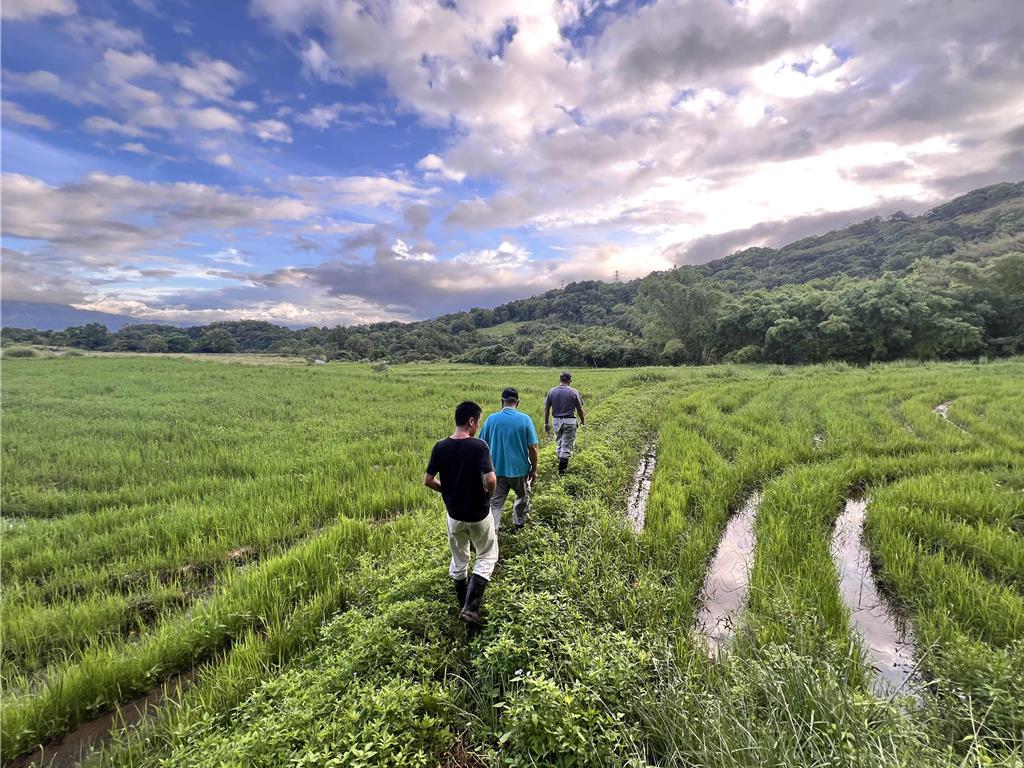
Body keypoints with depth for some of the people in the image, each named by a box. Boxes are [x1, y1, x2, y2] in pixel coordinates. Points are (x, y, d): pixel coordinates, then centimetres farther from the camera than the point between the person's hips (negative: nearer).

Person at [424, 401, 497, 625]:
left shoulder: (440, 447, -8)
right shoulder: (479, 446, -21)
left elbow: (428, 481, -5)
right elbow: (490, 480, -30)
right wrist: (487, 494, -8)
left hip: (454, 515, 4)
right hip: (479, 515, -4)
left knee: (459, 561, 22)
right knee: (487, 557, 17)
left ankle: (463, 606, 36)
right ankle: (471, 607, 7)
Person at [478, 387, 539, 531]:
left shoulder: (491, 419, -7)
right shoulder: (525, 419, -11)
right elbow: (532, 448, -10)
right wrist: (534, 469, 2)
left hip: (496, 469, 0)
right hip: (519, 469, 0)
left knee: (495, 503, 10)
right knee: (523, 495, 27)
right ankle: (519, 522, 43)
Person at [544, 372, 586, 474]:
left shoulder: (551, 391, -2)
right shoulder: (574, 392, -8)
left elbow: (546, 409, 0)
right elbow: (580, 409, -3)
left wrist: (546, 423, 10)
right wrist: (583, 420, 14)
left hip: (556, 421, 3)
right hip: (569, 421, -3)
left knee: (560, 443, 21)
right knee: (567, 445, 3)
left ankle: (561, 462, 33)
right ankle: (562, 469, 1)